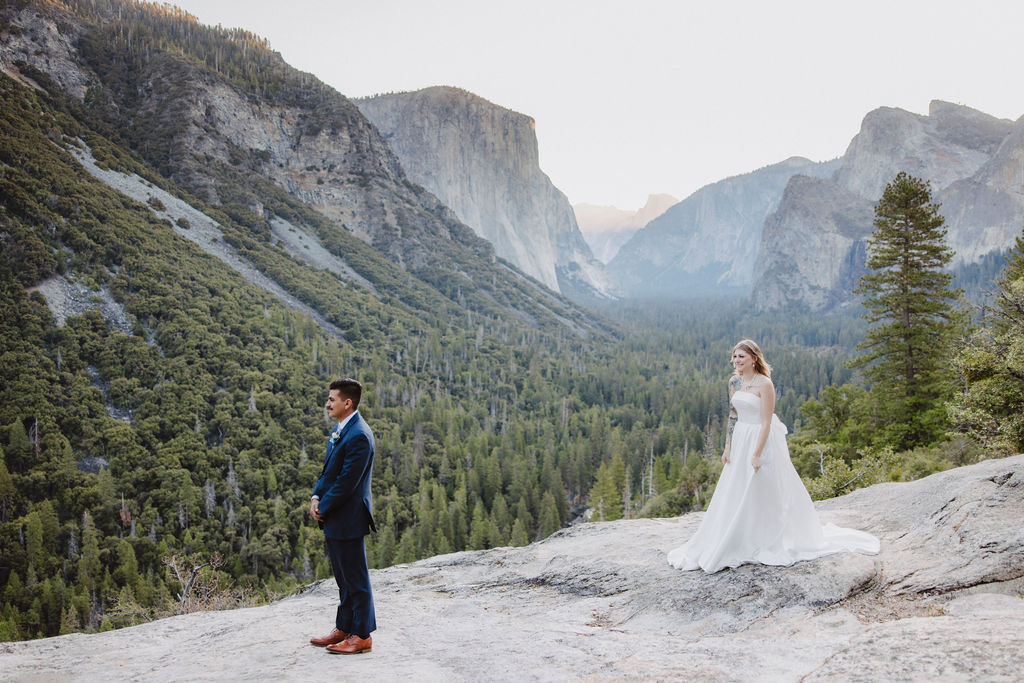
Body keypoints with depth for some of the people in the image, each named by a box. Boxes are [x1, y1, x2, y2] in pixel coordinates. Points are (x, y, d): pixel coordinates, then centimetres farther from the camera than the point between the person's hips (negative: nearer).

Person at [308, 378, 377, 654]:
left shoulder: (359, 436, -21)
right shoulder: (339, 429, 12)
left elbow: (347, 482, -21)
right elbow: (327, 469, 17)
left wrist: (323, 508, -12)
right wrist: (316, 497, 2)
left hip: (348, 517, -10)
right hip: (333, 518, 10)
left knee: (356, 578, 1)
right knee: (343, 578, 19)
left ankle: (362, 636, 11)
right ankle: (344, 629, 30)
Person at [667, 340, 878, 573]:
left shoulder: (764, 384, -16)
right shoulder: (734, 382, 5)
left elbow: (766, 422, -18)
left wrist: (757, 454, -21)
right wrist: (728, 447, 8)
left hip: (762, 440, -7)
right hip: (741, 440, 7)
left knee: (766, 493, 3)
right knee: (736, 493, 11)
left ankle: (769, 543, 17)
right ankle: (742, 544, 23)